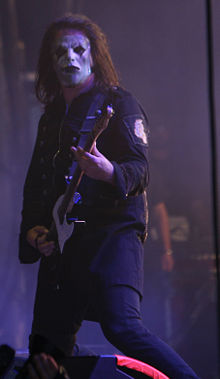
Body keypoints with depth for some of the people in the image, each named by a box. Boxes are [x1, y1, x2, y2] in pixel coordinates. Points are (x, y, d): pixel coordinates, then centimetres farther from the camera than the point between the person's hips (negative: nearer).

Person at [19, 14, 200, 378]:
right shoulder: (51, 117, 21)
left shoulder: (118, 103, 2)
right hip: (59, 242, 7)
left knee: (122, 326, -25)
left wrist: (108, 171, -33)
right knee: (48, 341, 4)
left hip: (112, 231, -7)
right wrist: (32, 229, 6)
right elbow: (35, 182, 25)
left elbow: (140, 167, -10)